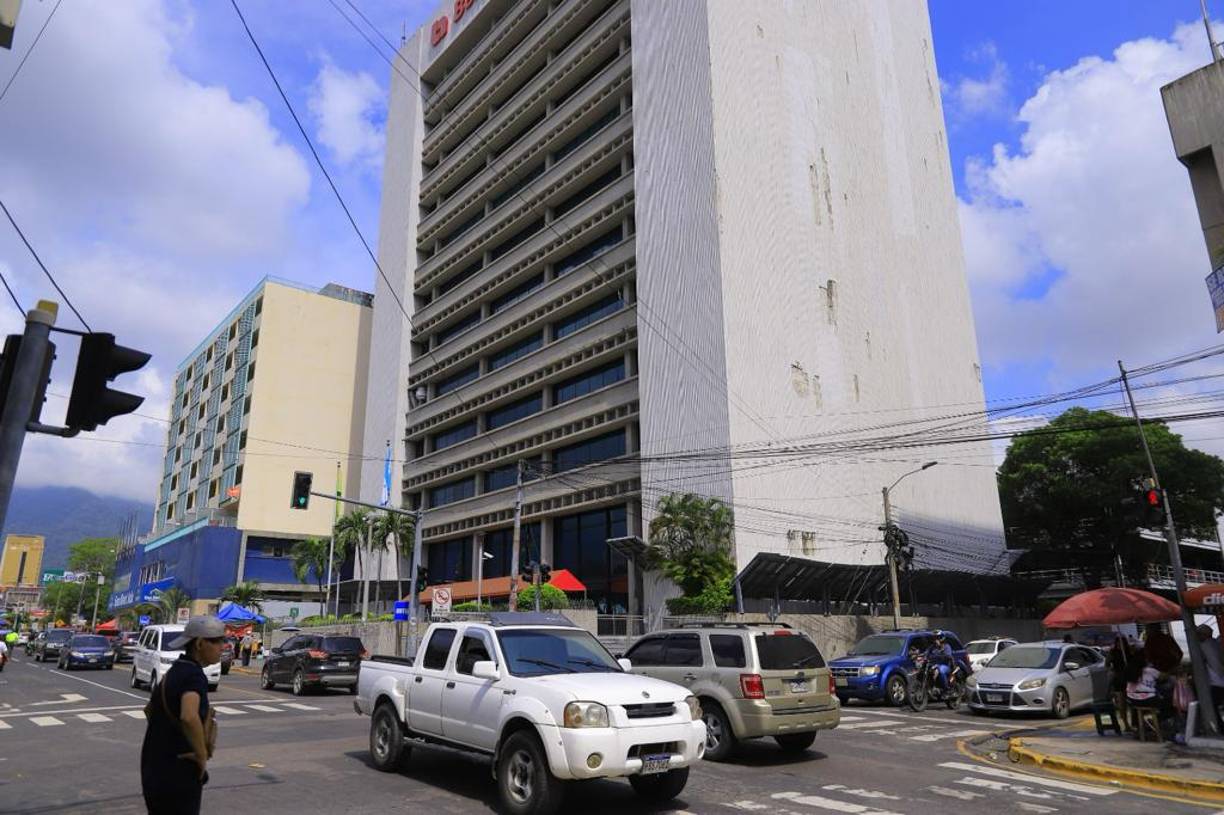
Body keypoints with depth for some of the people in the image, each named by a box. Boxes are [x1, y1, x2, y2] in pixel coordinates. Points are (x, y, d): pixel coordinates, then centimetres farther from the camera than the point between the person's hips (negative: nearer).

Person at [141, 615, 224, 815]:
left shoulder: (174, 671, 9)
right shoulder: (194, 675, -20)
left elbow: (149, 709, 25)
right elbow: (189, 717, -38)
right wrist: (202, 756, -25)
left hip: (154, 769, 9)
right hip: (178, 775, -9)